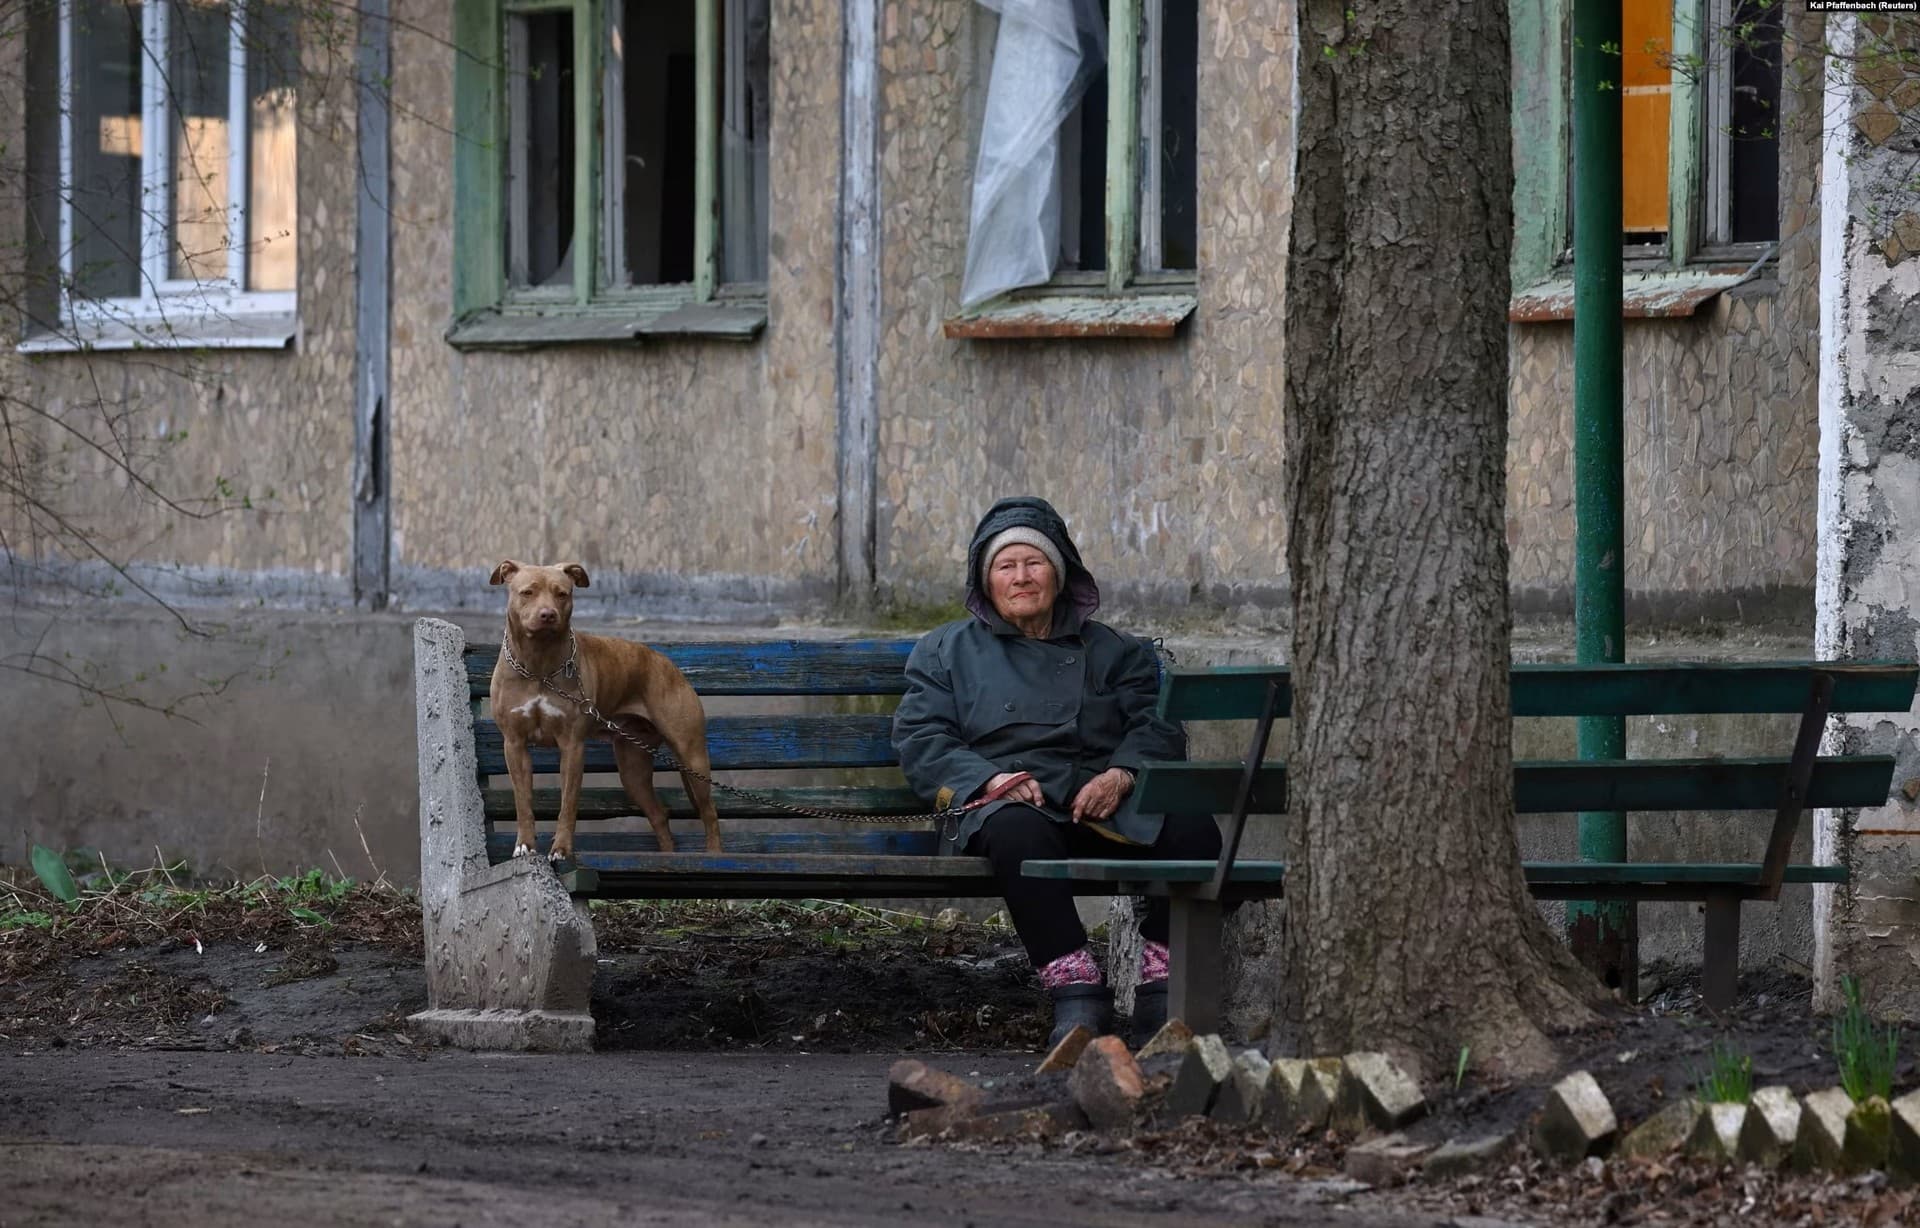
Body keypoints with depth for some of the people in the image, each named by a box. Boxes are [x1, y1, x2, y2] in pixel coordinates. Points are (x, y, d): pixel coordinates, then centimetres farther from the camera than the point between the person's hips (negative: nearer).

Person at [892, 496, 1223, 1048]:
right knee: (1018, 831, -42)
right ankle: (1075, 990, -44)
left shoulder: (1112, 650, 26)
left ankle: (1158, 980, -28)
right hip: (1008, 798, -2)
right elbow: (920, 739, 9)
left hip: (1103, 801, 2)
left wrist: (1122, 775, -11)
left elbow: (1157, 726, 13)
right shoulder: (947, 651, 23)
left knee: (1193, 830, -30)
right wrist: (989, 779, -11)